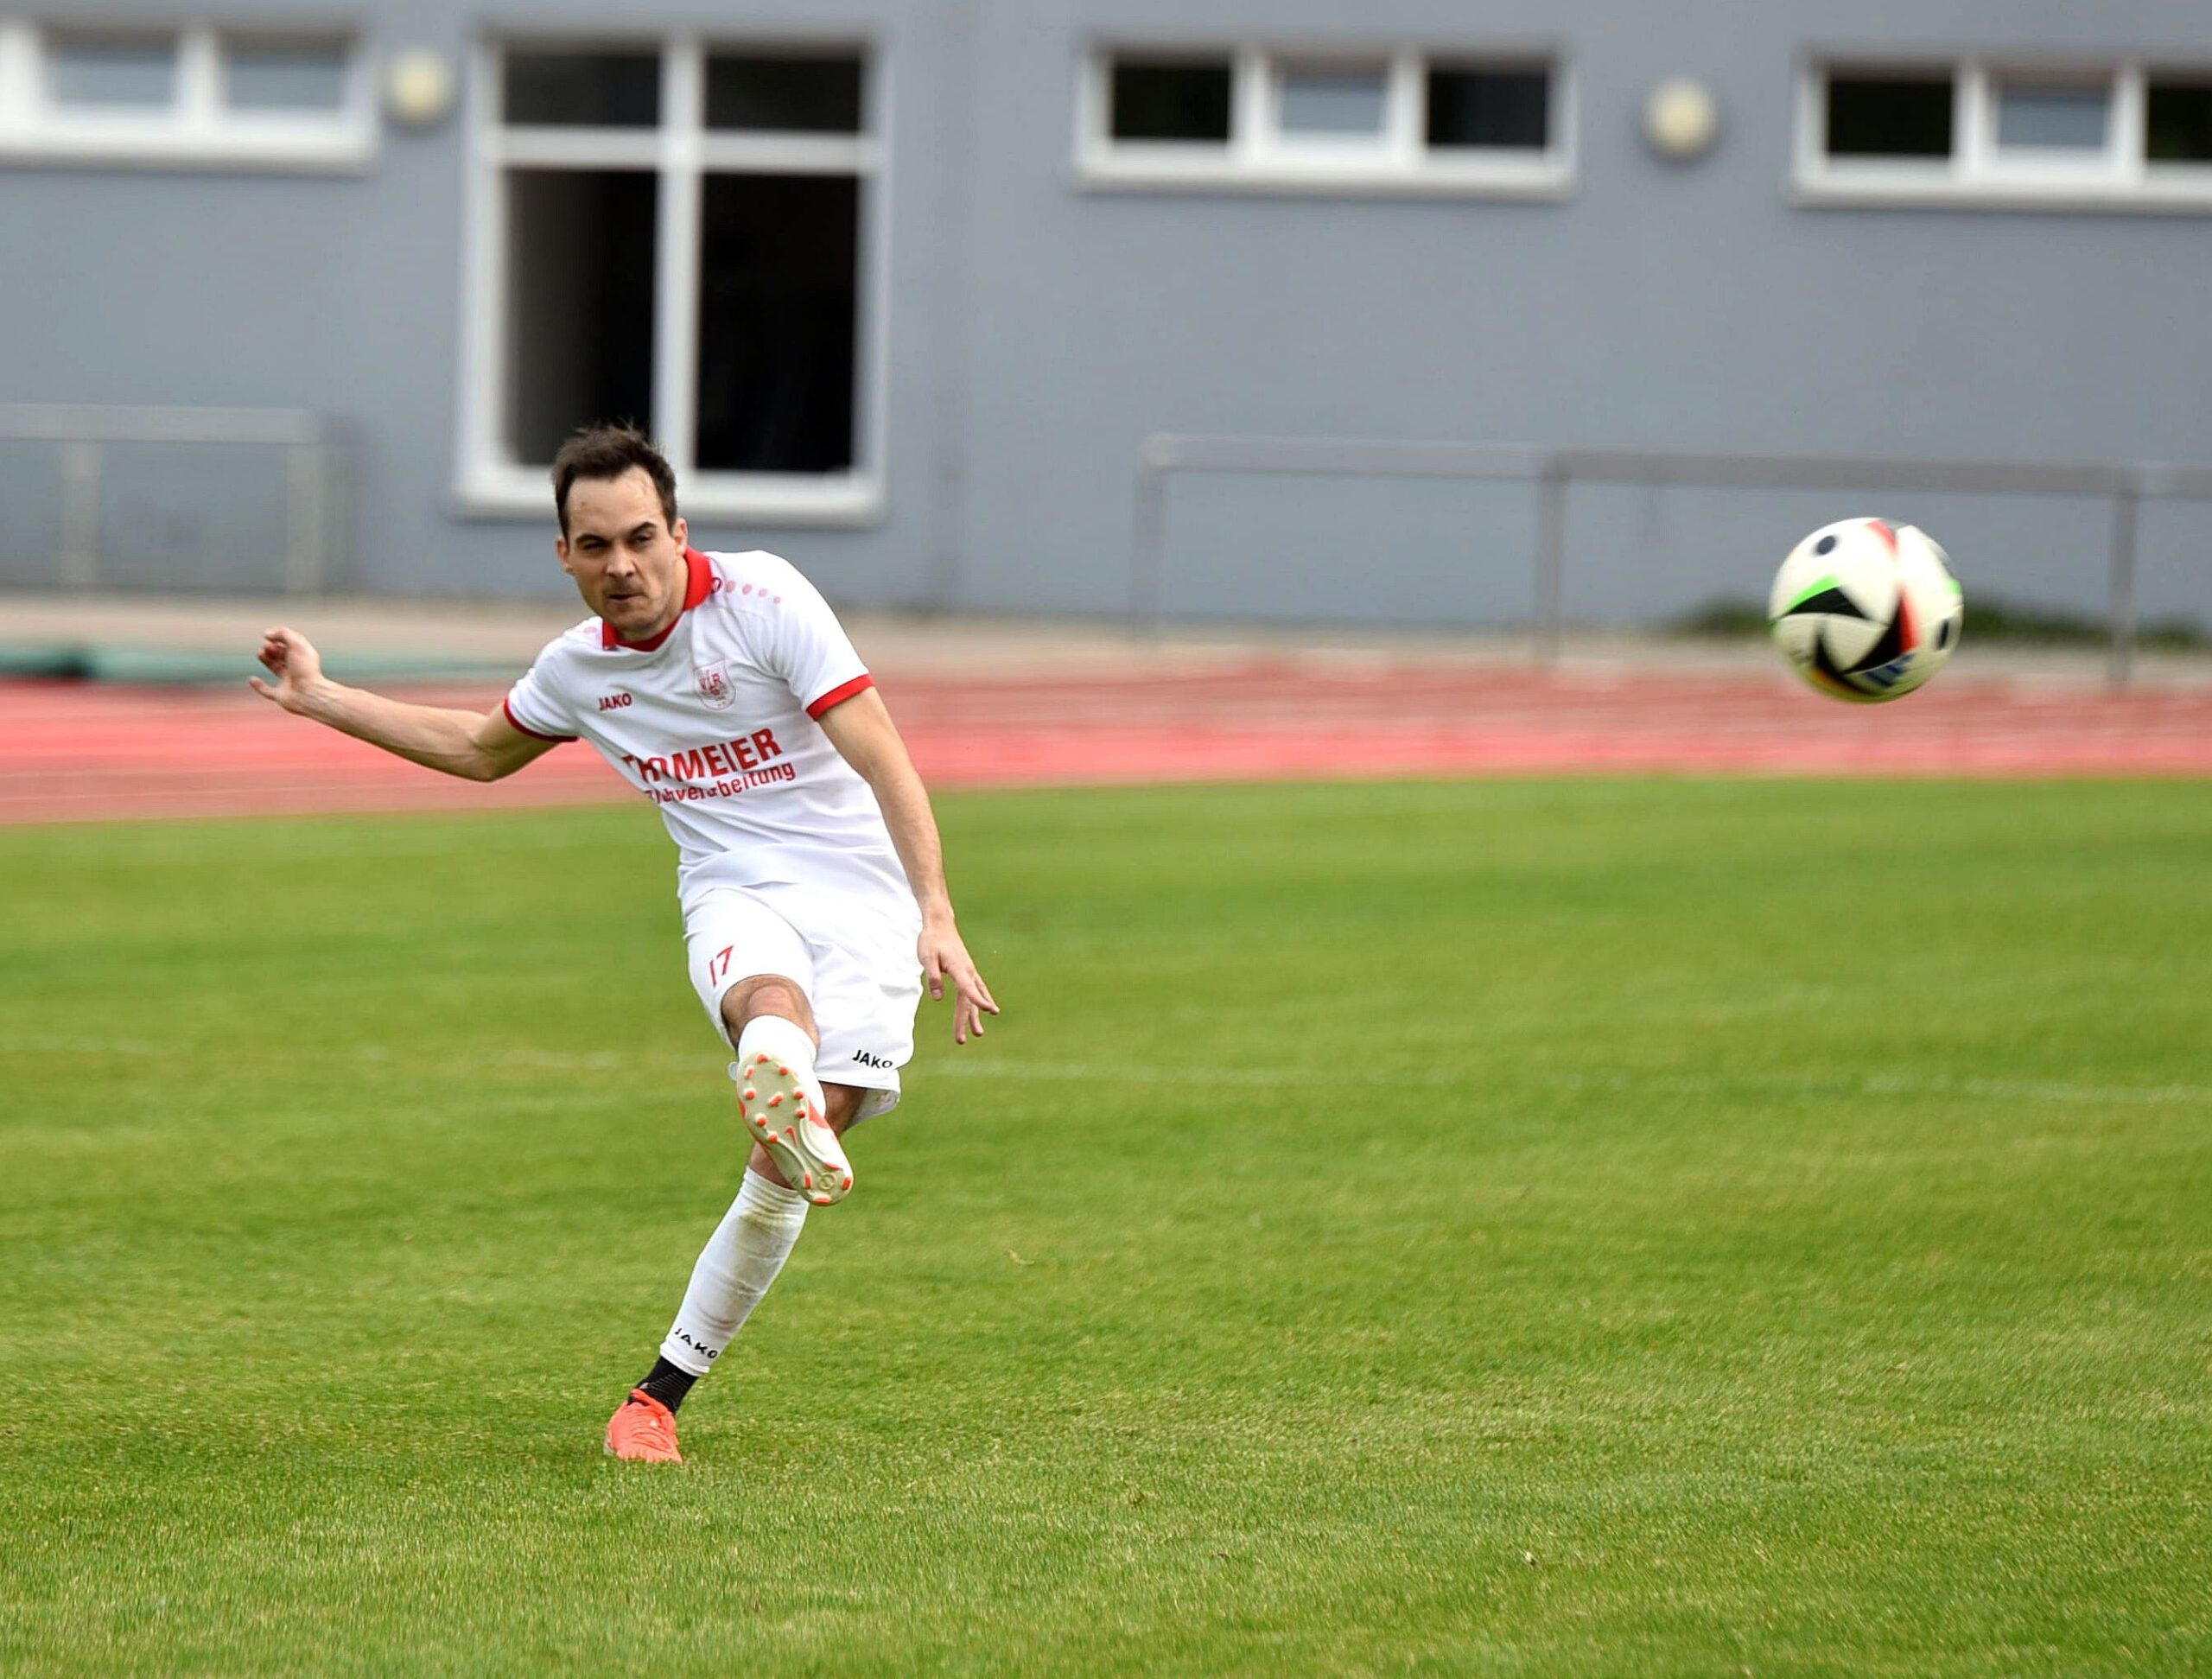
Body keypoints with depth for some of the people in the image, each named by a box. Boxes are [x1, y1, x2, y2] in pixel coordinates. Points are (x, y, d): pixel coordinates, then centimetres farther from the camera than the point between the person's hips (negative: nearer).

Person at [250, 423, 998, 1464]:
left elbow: (884, 762, -13)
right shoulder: (577, 669, 9)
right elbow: (480, 750, 33)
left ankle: (662, 1393, -2)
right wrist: (319, 700, 32)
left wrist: (936, 919, -23)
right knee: (774, 1004, -38)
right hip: (736, 899, 3)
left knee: (785, 1177, -16)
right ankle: (781, 1089, -75)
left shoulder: (763, 598, -9)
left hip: (860, 896, -3)